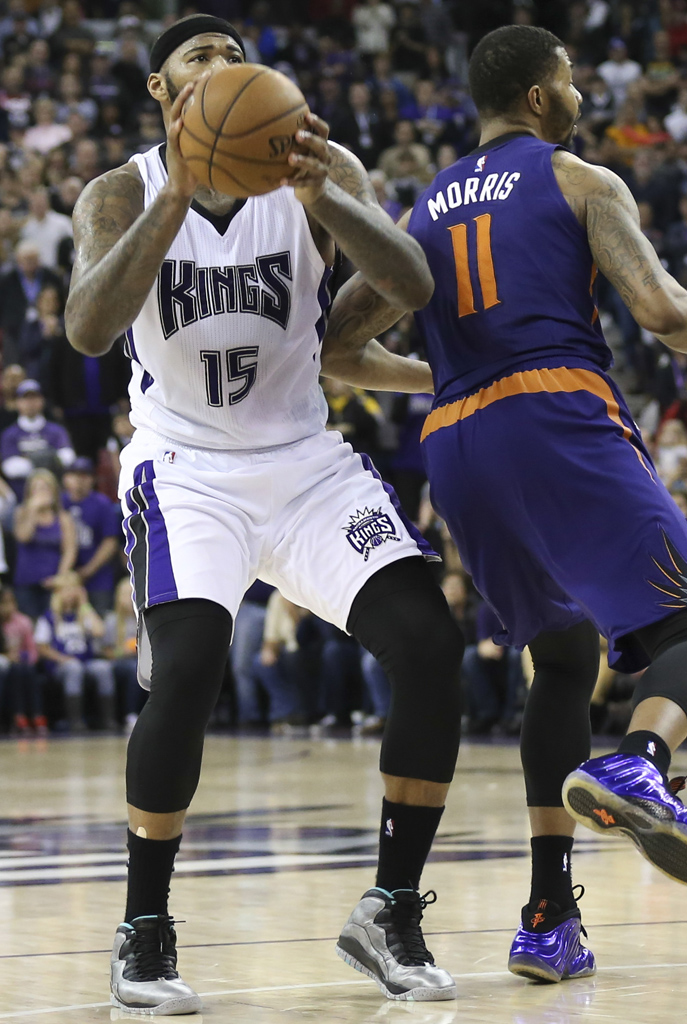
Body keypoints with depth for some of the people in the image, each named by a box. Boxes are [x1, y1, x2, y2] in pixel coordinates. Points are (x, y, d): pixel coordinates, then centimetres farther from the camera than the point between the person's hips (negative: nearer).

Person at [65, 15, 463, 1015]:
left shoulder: (321, 170, -2)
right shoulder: (124, 194, -5)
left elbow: (413, 288, -18)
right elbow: (88, 330, -24)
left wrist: (322, 199, -37)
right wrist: (176, 195, -35)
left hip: (309, 462, 3)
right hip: (187, 470, -3)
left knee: (431, 645, -14)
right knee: (186, 666, -26)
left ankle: (391, 914, 0)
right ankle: (144, 932, -9)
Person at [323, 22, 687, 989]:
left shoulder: (421, 210, 23)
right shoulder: (583, 183, 8)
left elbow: (337, 342, 23)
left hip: (457, 445, 6)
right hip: (561, 420, -6)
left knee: (565, 656, 20)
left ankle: (548, 917, 10)